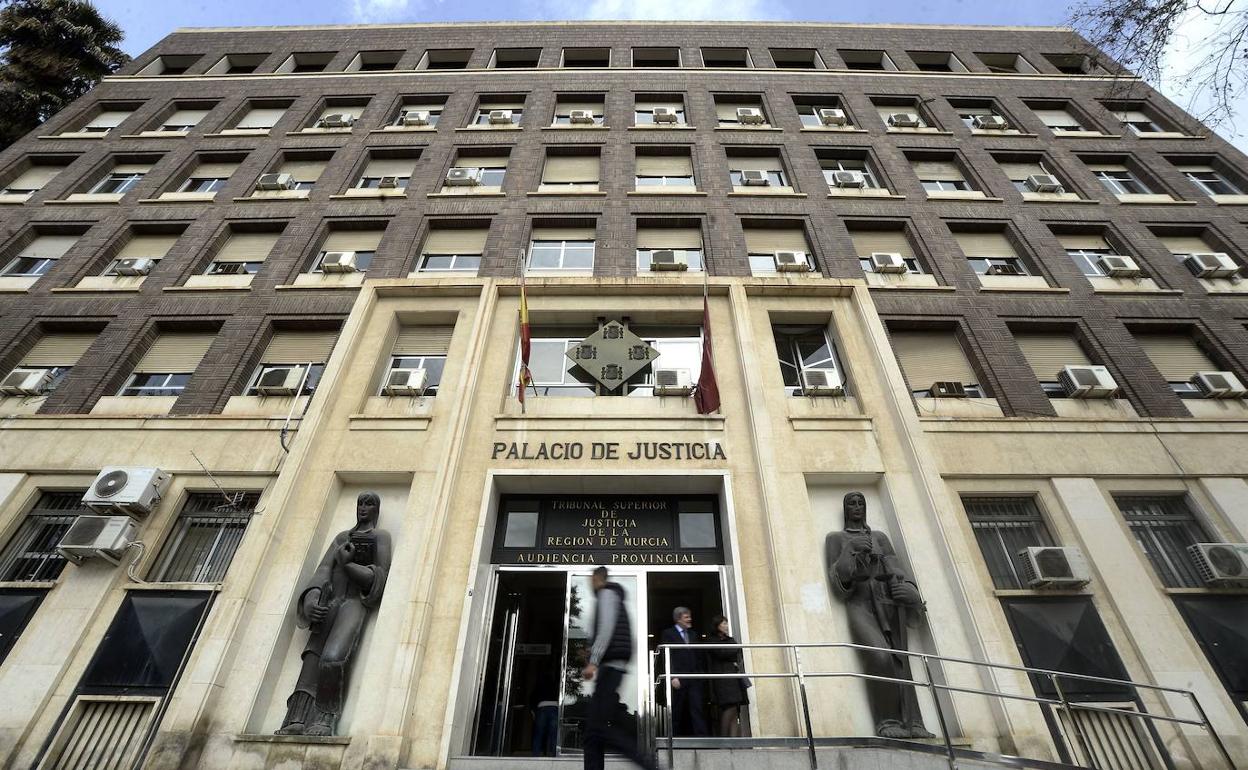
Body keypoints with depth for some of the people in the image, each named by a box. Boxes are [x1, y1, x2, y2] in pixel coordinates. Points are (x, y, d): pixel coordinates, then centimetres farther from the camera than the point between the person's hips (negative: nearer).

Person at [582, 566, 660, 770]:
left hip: (610, 665, -10)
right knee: (593, 729, 5)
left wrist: (593, 662, -20)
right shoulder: (614, 597, 27)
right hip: (610, 667, 10)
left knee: (599, 727, -13)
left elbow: (606, 628, -15)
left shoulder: (607, 593, -1)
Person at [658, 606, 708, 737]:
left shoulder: (693, 634, 18)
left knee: (697, 708, -4)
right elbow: (665, 657, -6)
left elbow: (699, 656, 17)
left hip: (694, 678, 4)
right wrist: (672, 677, -14)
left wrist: (701, 673, 5)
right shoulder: (668, 633, 1)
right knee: (676, 711, 3)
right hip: (678, 679, -4)